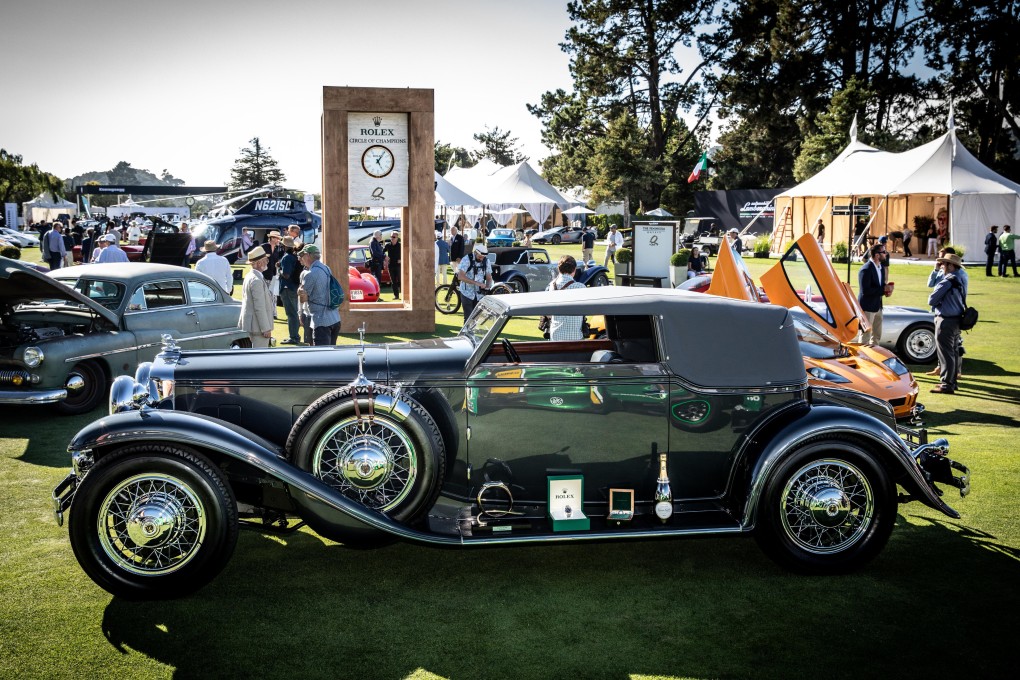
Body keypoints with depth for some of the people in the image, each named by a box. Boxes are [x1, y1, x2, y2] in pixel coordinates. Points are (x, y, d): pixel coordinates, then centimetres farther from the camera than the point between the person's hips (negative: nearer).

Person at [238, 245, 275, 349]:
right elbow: (260, 307, -23)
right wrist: (266, 328, -20)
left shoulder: (249, 277, 12)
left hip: (252, 324, 10)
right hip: (258, 326, -10)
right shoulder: (257, 280, -20)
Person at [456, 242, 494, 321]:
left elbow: (489, 277, 7)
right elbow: (460, 276, -24)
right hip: (467, 294, -4)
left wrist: (488, 286, -16)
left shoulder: (486, 261, 1)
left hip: (479, 294, 4)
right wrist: (476, 283, -31)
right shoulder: (467, 259, -14)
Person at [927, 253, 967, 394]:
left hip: (946, 321, -10)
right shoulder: (958, 281, 11)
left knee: (945, 353, -5)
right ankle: (952, 381, 27)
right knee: (953, 352, 17)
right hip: (956, 319, 10)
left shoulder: (946, 282, -18)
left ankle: (946, 385, -2)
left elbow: (931, 300, -16)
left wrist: (934, 300, 5)